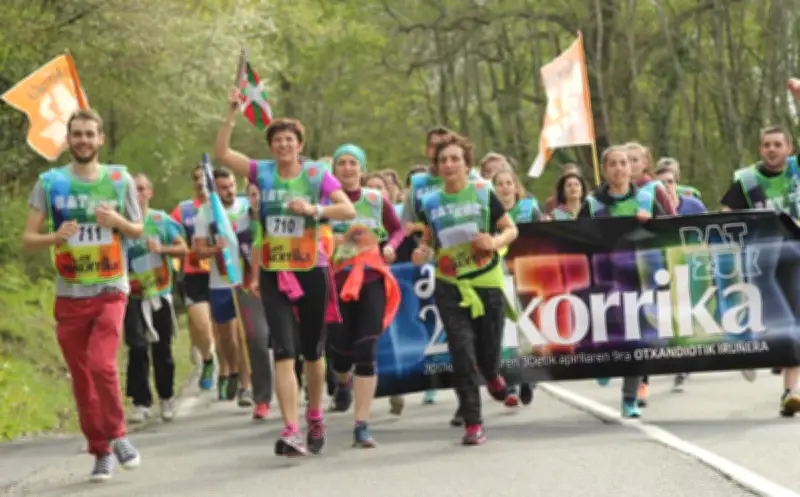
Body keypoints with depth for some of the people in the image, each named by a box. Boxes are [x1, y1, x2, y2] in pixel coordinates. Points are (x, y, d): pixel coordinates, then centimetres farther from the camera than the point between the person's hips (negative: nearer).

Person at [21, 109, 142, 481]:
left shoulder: (119, 179, 1)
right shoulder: (49, 183, -1)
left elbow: (137, 230, 11)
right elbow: (28, 240, 0)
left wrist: (117, 221, -12)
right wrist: (55, 237, -21)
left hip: (110, 292, -1)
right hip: (69, 296, 1)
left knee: (102, 365, -19)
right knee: (81, 378, 5)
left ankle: (117, 435, 2)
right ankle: (100, 451, 18)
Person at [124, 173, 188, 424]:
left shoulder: (161, 220, 1)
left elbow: (183, 249, 2)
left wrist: (162, 248, -16)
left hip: (160, 293, 1)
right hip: (134, 296, -1)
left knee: (162, 348, 7)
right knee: (137, 348, -11)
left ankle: (166, 398, 25)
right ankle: (140, 403, -6)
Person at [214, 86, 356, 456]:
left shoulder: (316, 174, -2)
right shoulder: (262, 173, 3)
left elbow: (349, 210, -11)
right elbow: (221, 153, -6)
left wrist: (314, 209, -25)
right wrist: (232, 113, -13)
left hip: (312, 272, 0)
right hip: (274, 275, 1)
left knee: (312, 351, 11)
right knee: (284, 352, -11)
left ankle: (314, 419, 33)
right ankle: (291, 431, -19)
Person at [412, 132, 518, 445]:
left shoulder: (483, 194, -3)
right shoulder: (430, 203, 3)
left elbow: (511, 229, 4)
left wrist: (496, 241, -16)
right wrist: (423, 253, -4)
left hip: (487, 283, -1)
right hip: (450, 287, 1)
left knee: (488, 353, 4)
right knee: (462, 352, -10)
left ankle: (492, 377, 43)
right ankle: (472, 423, -2)